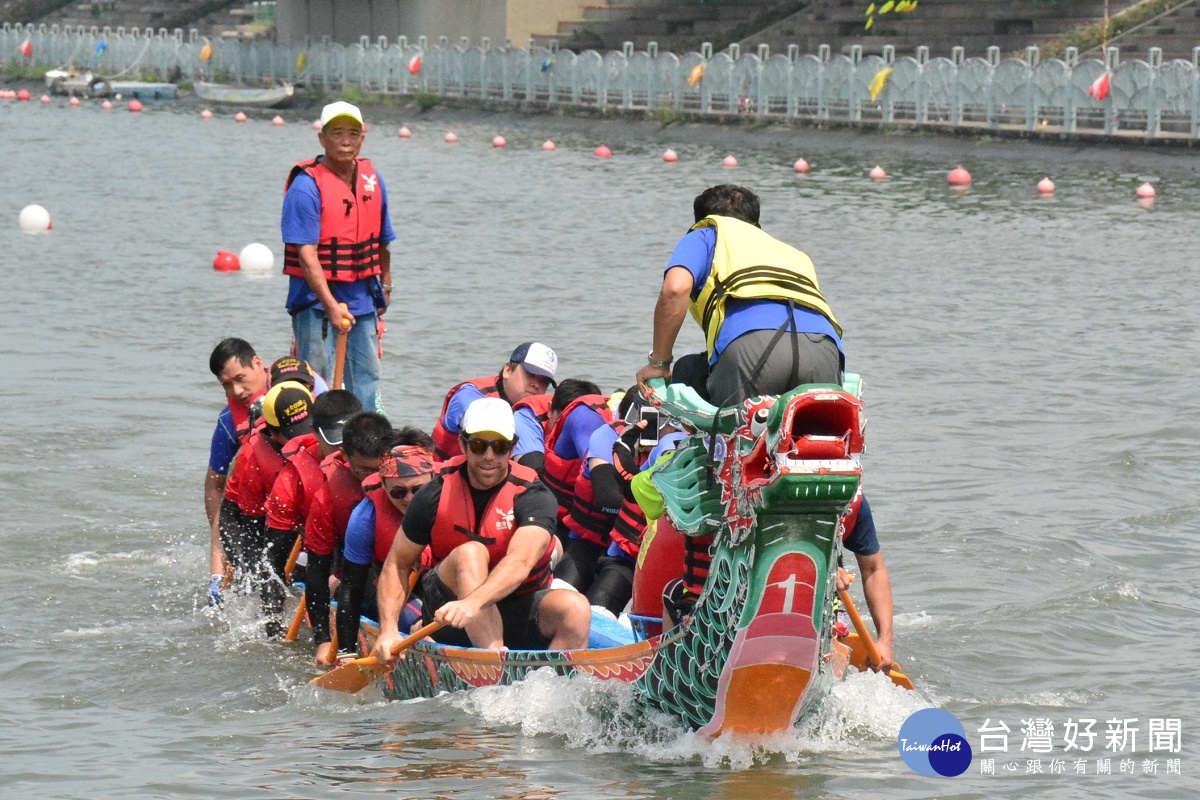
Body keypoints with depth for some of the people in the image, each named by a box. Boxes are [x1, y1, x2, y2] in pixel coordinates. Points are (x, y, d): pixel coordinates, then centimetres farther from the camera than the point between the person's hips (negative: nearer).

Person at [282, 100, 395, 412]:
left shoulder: (372, 180, 7)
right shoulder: (306, 185, -14)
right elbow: (306, 252, -20)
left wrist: (385, 285, 21)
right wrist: (331, 305, -28)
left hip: (363, 301, 6)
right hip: (316, 301, -6)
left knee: (366, 380, 11)